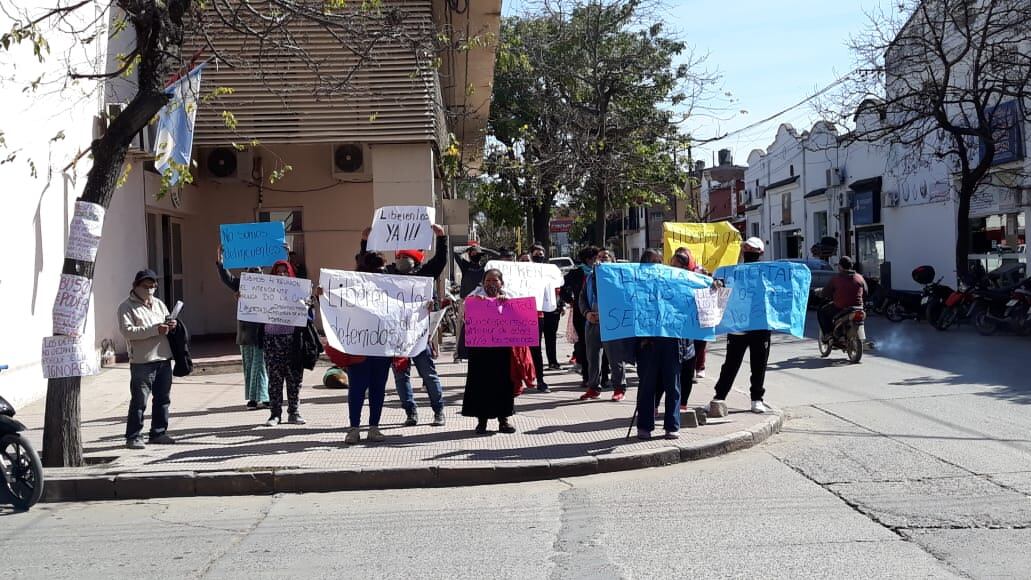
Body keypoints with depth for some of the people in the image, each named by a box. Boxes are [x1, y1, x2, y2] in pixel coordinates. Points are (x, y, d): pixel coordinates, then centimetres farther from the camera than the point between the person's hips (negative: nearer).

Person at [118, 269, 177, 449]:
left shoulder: (159, 304, 17)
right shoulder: (127, 307, -4)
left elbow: (168, 323, 27)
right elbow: (127, 331, -17)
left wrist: (170, 326, 2)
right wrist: (155, 330, -22)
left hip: (163, 359, 7)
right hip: (142, 361, -7)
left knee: (163, 399, 11)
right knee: (139, 401, -4)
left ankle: (158, 433, 21)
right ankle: (133, 437, 3)